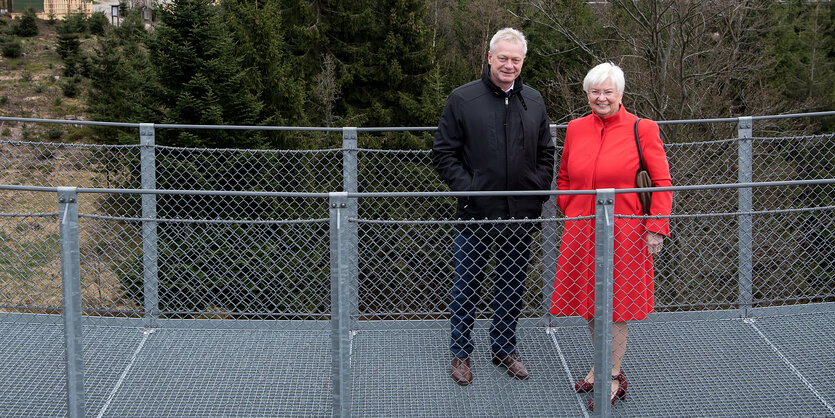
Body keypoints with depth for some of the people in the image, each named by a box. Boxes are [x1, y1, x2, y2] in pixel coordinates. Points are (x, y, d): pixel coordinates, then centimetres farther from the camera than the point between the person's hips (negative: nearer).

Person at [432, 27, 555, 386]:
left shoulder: (534, 101, 9)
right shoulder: (462, 99, -3)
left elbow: (546, 154, 16)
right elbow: (443, 153, -3)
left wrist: (538, 191, 2)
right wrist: (468, 189, -13)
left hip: (521, 216, 3)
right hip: (475, 215, -3)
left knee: (512, 288, 14)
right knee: (466, 288, 6)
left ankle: (504, 349, 29)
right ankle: (461, 353, 20)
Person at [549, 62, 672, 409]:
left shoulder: (641, 129, -6)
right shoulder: (576, 129, 6)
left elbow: (661, 182, -5)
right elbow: (564, 178, 19)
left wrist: (656, 228, -10)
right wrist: (571, 212, 8)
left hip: (623, 233, -4)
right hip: (581, 232, 4)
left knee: (617, 302, 2)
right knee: (591, 302, 12)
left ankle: (614, 377, 12)